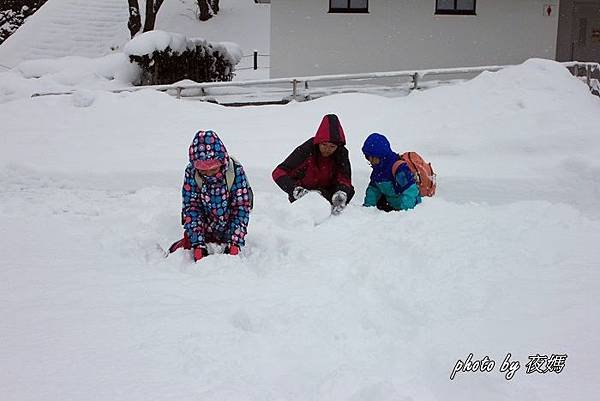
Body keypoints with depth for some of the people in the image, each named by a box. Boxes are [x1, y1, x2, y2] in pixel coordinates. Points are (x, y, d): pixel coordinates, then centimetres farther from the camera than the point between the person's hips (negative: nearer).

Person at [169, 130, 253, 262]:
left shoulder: (235, 171, -21)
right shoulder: (191, 172, -18)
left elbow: (241, 208, -19)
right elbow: (191, 208, -17)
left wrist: (234, 244, -28)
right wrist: (198, 245, -27)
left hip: (228, 230, -1)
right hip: (202, 229, 1)